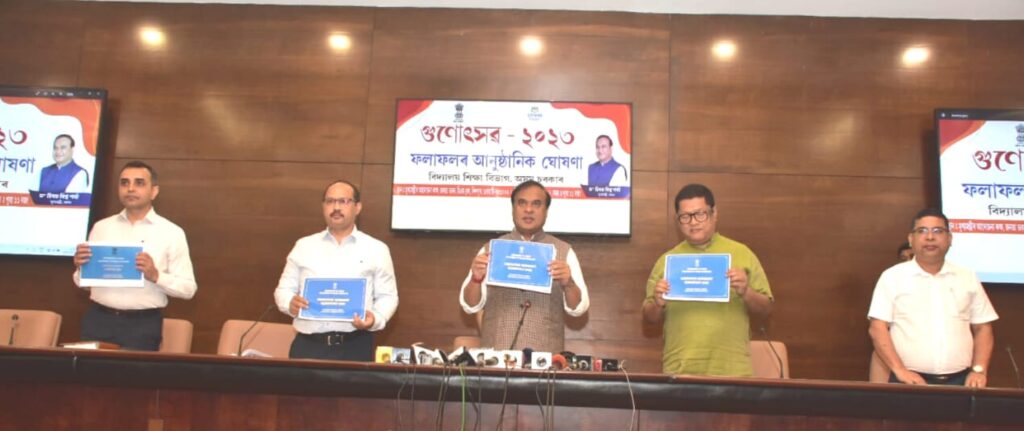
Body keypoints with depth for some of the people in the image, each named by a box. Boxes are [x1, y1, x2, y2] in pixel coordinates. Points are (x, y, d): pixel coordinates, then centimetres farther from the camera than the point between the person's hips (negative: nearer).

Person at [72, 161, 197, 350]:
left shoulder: (171, 233, 0)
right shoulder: (101, 227, 11)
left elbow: (188, 288, -4)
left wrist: (155, 275, -19)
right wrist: (80, 267, -7)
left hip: (143, 324, -3)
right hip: (98, 320, 3)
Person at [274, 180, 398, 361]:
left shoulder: (376, 249, 6)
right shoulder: (303, 246, 12)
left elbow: (387, 296, 6)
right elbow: (284, 289, 13)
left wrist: (376, 318, -14)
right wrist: (291, 303, -10)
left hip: (355, 346, -1)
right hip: (308, 344, 1)